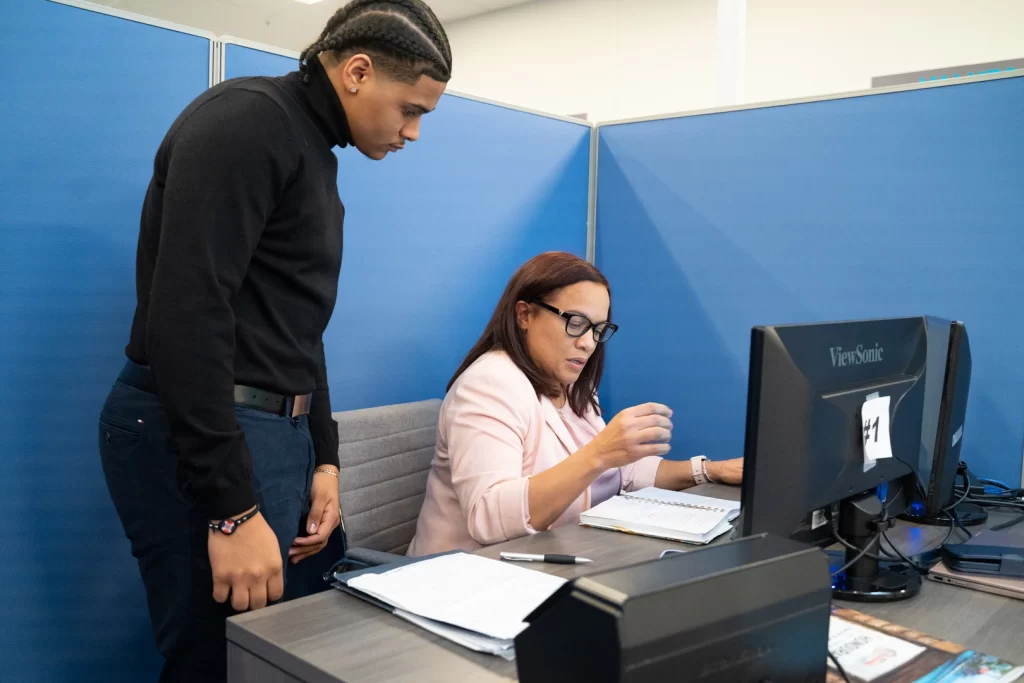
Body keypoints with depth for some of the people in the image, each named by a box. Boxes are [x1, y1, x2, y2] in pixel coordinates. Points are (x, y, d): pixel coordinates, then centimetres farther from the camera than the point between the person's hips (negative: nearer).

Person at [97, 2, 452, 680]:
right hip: (203, 442, -9)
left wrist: (323, 457, 16)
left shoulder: (314, 151, 17)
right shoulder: (247, 119, -13)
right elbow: (186, 315, -23)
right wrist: (230, 509, -24)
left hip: (271, 428, 9)